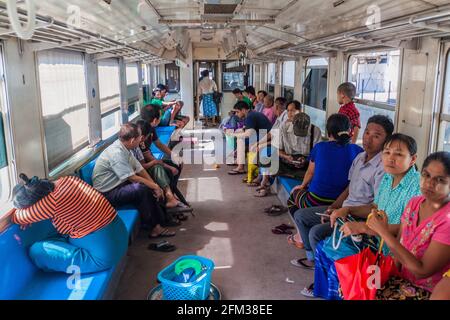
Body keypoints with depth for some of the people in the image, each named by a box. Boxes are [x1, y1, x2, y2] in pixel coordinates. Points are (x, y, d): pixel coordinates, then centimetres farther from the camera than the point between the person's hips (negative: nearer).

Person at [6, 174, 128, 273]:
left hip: (104, 256, -8)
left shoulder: (53, 202, -27)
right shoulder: (66, 179, -3)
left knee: (36, 251, -3)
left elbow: (15, 217, -12)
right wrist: (29, 217, 7)